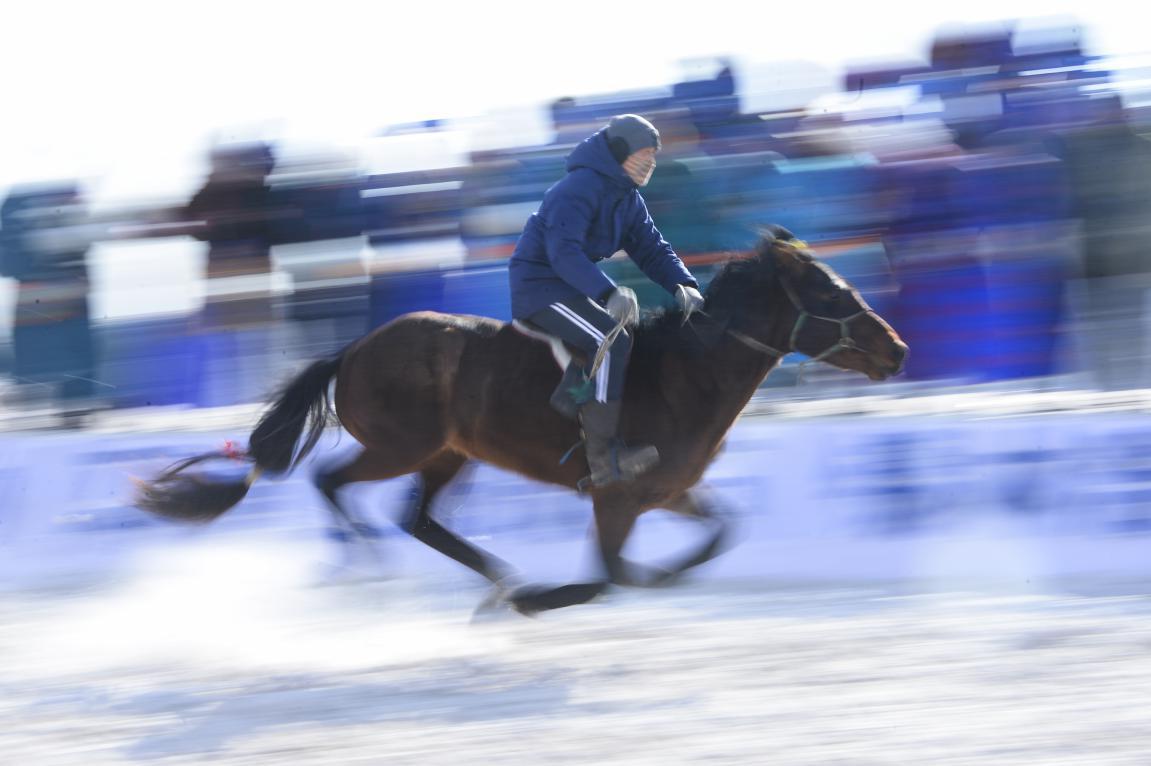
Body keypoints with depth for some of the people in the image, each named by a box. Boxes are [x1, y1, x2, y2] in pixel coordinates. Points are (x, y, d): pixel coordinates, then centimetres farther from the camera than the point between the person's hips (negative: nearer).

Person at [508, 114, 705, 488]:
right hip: (540, 286, -11)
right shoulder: (580, 187, -20)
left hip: (571, 285, 11)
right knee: (611, 341, -27)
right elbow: (564, 253, -30)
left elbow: (651, 248, 9)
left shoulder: (628, 200, 12)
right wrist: (608, 293, -42)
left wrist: (682, 285, -11)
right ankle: (602, 457, -30)